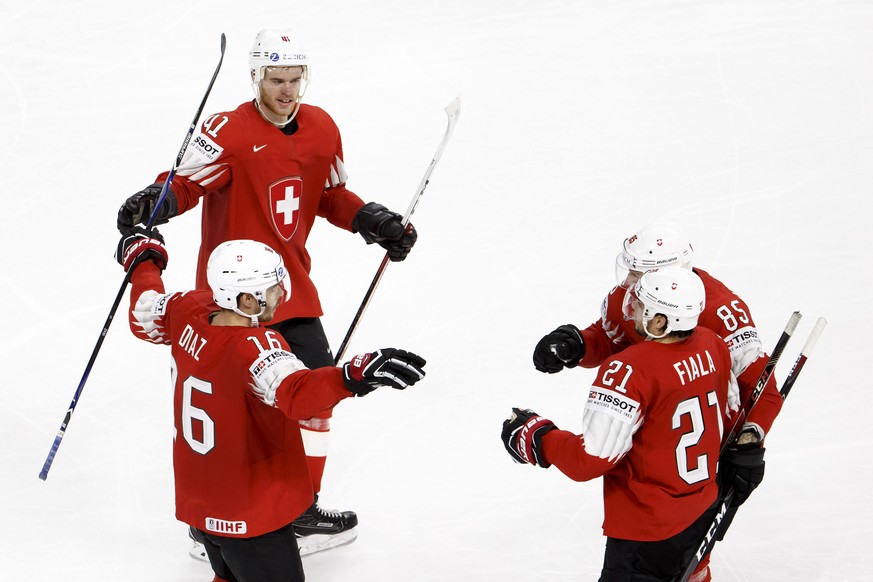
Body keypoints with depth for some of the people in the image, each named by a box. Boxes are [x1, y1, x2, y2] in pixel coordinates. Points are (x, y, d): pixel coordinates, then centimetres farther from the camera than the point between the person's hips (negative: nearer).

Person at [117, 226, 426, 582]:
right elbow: (296, 393, -50)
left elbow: (145, 319, 15)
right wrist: (354, 377, -65)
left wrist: (143, 261, 32)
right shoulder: (255, 347, -31)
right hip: (249, 518, -9)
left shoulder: (188, 313, -7)